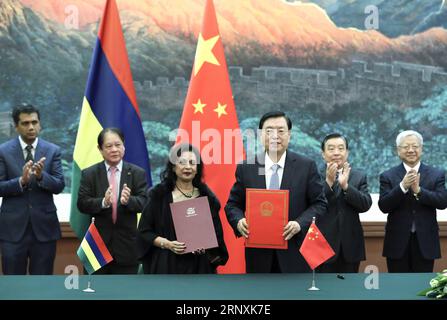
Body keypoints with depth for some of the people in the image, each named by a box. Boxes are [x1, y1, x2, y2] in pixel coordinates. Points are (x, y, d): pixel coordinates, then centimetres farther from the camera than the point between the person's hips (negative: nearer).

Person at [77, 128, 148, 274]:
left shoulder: (137, 173, 2)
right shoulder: (89, 174, 2)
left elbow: (144, 202, -7)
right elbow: (82, 204, -6)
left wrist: (128, 200, -29)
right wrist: (103, 202, -26)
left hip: (127, 245, 0)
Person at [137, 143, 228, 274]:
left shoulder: (206, 196, 7)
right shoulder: (159, 194, 2)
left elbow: (216, 233, 9)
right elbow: (145, 231, 1)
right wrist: (167, 244, -14)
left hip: (198, 266, 2)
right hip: (167, 265, -1)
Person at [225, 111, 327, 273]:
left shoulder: (307, 166, -1)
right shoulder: (245, 168, 3)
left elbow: (319, 203, 1)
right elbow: (233, 204, 8)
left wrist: (300, 224, -16)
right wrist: (239, 221, -13)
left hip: (295, 252, -1)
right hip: (258, 252, 1)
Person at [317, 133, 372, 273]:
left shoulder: (359, 176, 7)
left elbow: (366, 205, -6)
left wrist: (346, 185, -19)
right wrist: (328, 182, -23)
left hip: (350, 246, 3)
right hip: (324, 244, -3)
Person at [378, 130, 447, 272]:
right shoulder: (388, 176, 2)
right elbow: (384, 206, -9)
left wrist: (418, 190, -21)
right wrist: (403, 186, -22)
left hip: (425, 242, 1)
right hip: (398, 242, 0)